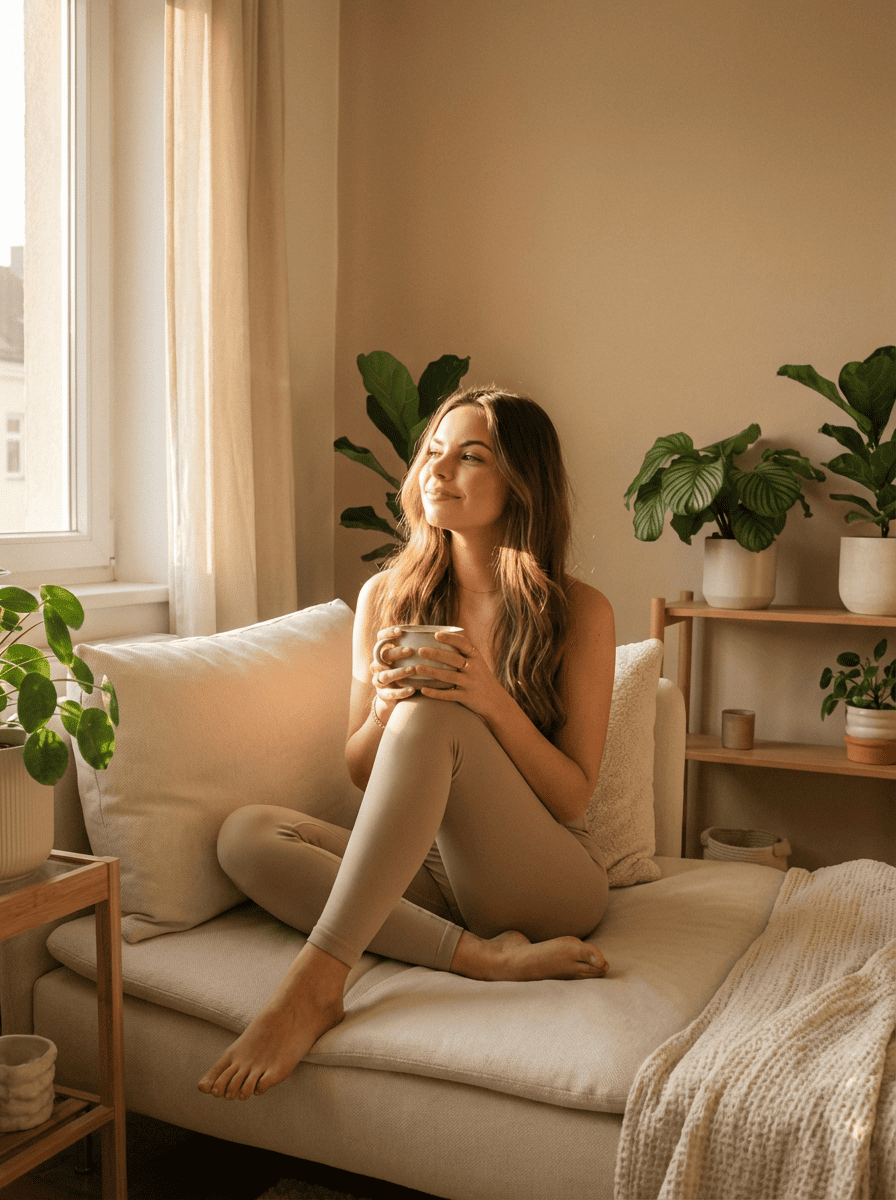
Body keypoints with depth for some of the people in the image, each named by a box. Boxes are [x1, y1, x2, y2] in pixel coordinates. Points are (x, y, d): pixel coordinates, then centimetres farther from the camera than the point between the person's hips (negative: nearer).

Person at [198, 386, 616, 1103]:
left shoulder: (579, 612, -4)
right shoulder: (386, 597, 5)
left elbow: (574, 798, -6)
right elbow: (361, 772, 8)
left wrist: (492, 700, -23)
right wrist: (384, 704, -15)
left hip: (552, 877, -4)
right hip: (432, 866, 5)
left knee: (432, 720, -30)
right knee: (246, 835, -19)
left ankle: (314, 984, -34)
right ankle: (481, 955, -27)